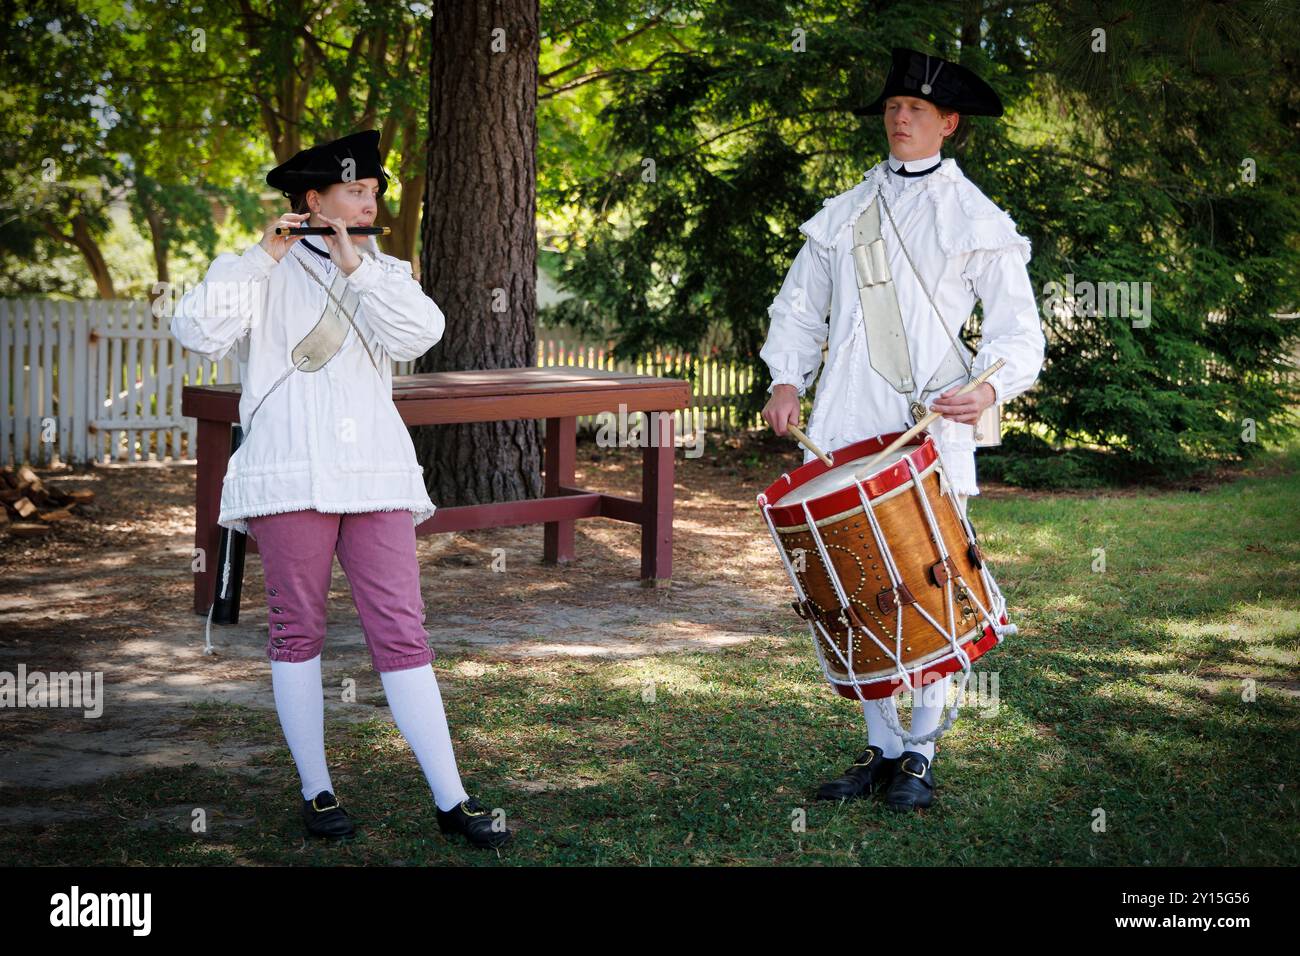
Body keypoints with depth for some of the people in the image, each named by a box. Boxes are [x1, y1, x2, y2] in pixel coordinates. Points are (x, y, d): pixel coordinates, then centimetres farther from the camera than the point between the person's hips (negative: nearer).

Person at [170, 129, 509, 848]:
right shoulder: (264, 272, 5)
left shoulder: (385, 273, 15)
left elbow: (419, 336, -5)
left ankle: (451, 801, -2)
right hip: (289, 475, -2)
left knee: (401, 632, -1)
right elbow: (198, 332, -11)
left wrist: (354, 265, -9)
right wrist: (263, 257, -11)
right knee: (297, 630, 4)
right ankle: (316, 792, 16)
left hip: (375, 472, 2)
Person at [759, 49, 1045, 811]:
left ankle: (921, 752, 9)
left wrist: (989, 388, -14)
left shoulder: (978, 221, 9)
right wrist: (787, 379, 5)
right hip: (846, 427, 3)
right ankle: (881, 747, 13)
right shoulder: (843, 216, 18)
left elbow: (1019, 332, 6)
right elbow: (800, 306, 23)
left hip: (932, 426, -3)